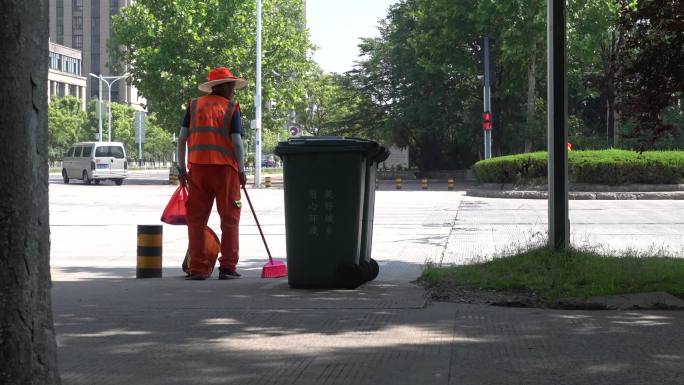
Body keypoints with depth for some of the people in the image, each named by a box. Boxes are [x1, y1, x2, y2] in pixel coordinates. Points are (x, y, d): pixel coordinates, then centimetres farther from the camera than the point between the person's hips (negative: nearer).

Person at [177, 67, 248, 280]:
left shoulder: (194, 105, 9)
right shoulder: (231, 107, 0)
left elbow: (182, 138, 5)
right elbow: (237, 142, -7)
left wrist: (181, 168, 10)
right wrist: (241, 171, 2)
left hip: (197, 167, 3)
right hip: (225, 167, -3)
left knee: (196, 218, 6)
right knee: (229, 218, 6)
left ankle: (198, 268, 5)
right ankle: (227, 267, 5)